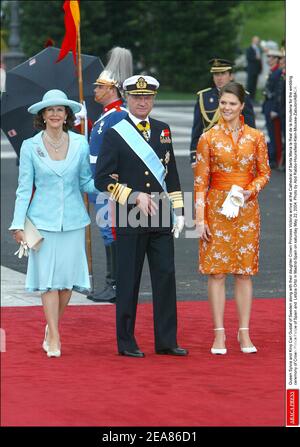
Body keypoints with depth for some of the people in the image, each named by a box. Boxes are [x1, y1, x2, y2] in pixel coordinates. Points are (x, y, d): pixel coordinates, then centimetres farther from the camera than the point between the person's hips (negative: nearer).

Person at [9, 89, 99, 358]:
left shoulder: (80, 144, 4)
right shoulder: (30, 147, 1)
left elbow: (86, 182, 10)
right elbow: (24, 188, 2)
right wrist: (18, 224, -4)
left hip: (73, 220, 2)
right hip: (43, 220, -2)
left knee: (68, 276, 2)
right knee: (49, 278, -4)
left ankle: (52, 327, 23)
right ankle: (54, 337, 1)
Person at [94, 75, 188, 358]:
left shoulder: (163, 131, 12)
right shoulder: (114, 135, -3)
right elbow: (102, 179, -8)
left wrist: (178, 212, 11)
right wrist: (134, 196, -15)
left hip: (161, 219, 5)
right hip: (130, 221, -4)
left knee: (166, 276, 3)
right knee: (128, 281, 1)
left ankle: (166, 341, 9)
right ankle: (126, 343, 10)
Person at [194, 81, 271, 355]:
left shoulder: (256, 137, 3)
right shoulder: (208, 138, 0)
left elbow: (264, 173, 9)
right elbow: (200, 181, -1)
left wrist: (251, 191, -12)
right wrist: (200, 218, -6)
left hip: (246, 209, 1)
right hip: (216, 209, -1)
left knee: (245, 272, 4)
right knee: (217, 271, -1)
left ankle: (244, 334, 10)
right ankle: (219, 334, 5)